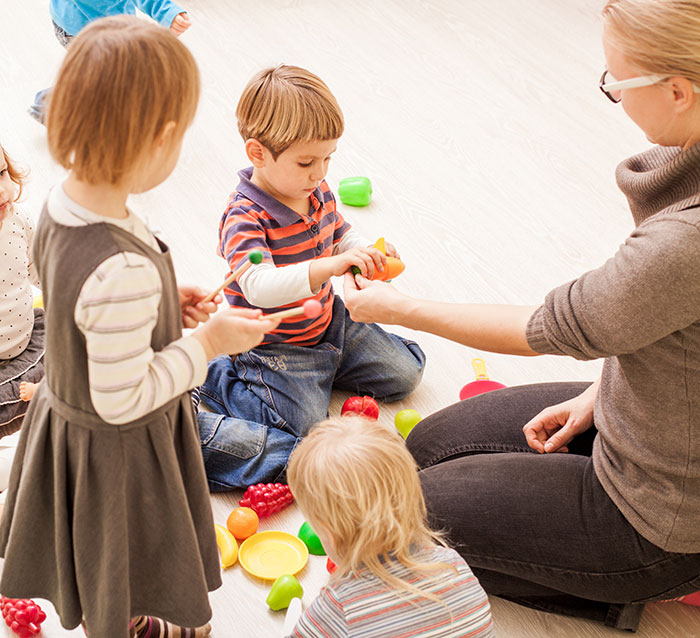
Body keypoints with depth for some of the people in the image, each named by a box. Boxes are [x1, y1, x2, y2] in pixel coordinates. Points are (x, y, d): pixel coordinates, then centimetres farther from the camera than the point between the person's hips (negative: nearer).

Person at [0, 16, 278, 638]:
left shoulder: (61, 206, -12)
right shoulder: (124, 270, -41)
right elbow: (122, 399, -31)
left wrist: (161, 305, -1)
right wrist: (207, 343, -22)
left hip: (66, 415, 9)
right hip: (117, 454, -9)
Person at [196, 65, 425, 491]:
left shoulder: (317, 192, -3)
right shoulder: (244, 219, -29)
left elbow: (341, 235, 15)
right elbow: (260, 288, -43)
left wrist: (369, 254, -10)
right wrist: (332, 266, -55)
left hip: (329, 322, 8)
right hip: (275, 346, -7)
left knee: (405, 373, 10)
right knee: (305, 434, -17)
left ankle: (323, 369, 23)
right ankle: (220, 383, 2)